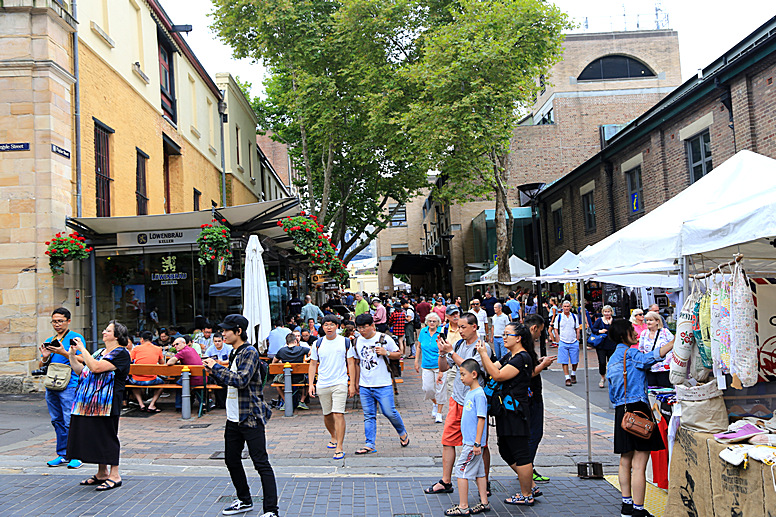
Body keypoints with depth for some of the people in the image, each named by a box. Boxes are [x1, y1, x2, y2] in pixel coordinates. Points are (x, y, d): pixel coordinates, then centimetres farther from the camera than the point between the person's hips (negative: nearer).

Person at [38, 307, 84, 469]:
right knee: (57, 421, 10)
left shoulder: (75, 338, 0)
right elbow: (41, 366, 19)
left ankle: (75, 456, -1)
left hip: (69, 385, -7)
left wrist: (64, 353, -20)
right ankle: (63, 455, 18)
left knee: (71, 422, -8)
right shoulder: (49, 341, 19)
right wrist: (45, 358, -2)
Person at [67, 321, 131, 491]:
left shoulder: (121, 353, -10)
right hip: (90, 402, 9)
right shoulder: (101, 352, 18)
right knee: (93, 436, 12)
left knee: (107, 436, -4)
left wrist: (82, 349, -14)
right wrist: (72, 355, 10)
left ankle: (114, 475, 5)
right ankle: (102, 473, 23)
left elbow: (96, 367, -22)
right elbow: (80, 371, 21)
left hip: (106, 403, -9)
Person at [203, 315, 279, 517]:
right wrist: (215, 372, 6)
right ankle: (244, 501, 34)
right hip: (233, 417, 10)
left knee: (261, 463, -7)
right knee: (231, 460, 18)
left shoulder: (250, 352, -13)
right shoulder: (234, 353, 14)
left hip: (250, 418, -10)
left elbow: (240, 380, -25)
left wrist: (216, 367, -16)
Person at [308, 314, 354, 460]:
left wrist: (352, 384, 1)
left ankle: (339, 448, -11)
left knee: (338, 414, -13)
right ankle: (333, 437, 39)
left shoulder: (345, 342, 1)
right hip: (322, 385, 3)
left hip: (340, 384, -3)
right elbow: (313, 364, 11)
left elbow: (350, 364, 5)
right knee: (327, 415, 13)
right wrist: (311, 384, 4)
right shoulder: (318, 344, 5)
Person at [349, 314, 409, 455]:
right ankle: (370, 444, 7)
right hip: (364, 386, 4)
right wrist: (355, 382, 18)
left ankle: (403, 433, 22)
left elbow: (398, 354, 4)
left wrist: (386, 353, -15)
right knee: (369, 416, 3)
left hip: (383, 385, -3)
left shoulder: (384, 339, -4)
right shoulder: (356, 342, 7)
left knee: (389, 412, -4)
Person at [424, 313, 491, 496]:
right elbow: (443, 368, 12)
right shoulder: (458, 345, 9)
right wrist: (442, 352, -6)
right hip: (457, 400, 6)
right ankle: (445, 482, 15)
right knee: (448, 441, 6)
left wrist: (451, 352, -18)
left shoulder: (483, 347, -10)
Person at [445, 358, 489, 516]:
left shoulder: (479, 394, -18)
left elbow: (481, 419, -20)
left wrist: (477, 443, -21)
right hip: (469, 441, 9)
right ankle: (484, 503, 22)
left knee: (461, 470, -5)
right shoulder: (469, 393, 10)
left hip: (473, 443, -9)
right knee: (478, 471, 14)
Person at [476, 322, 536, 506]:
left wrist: (484, 354, -20)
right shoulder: (509, 356, 15)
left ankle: (526, 496, 10)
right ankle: (530, 485, 28)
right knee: (506, 451, 16)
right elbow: (491, 369, 13)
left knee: (520, 454, -1)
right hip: (506, 410, 10)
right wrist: (483, 355, 0)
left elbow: (498, 375, -22)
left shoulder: (523, 358, -16)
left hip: (516, 412, -10)